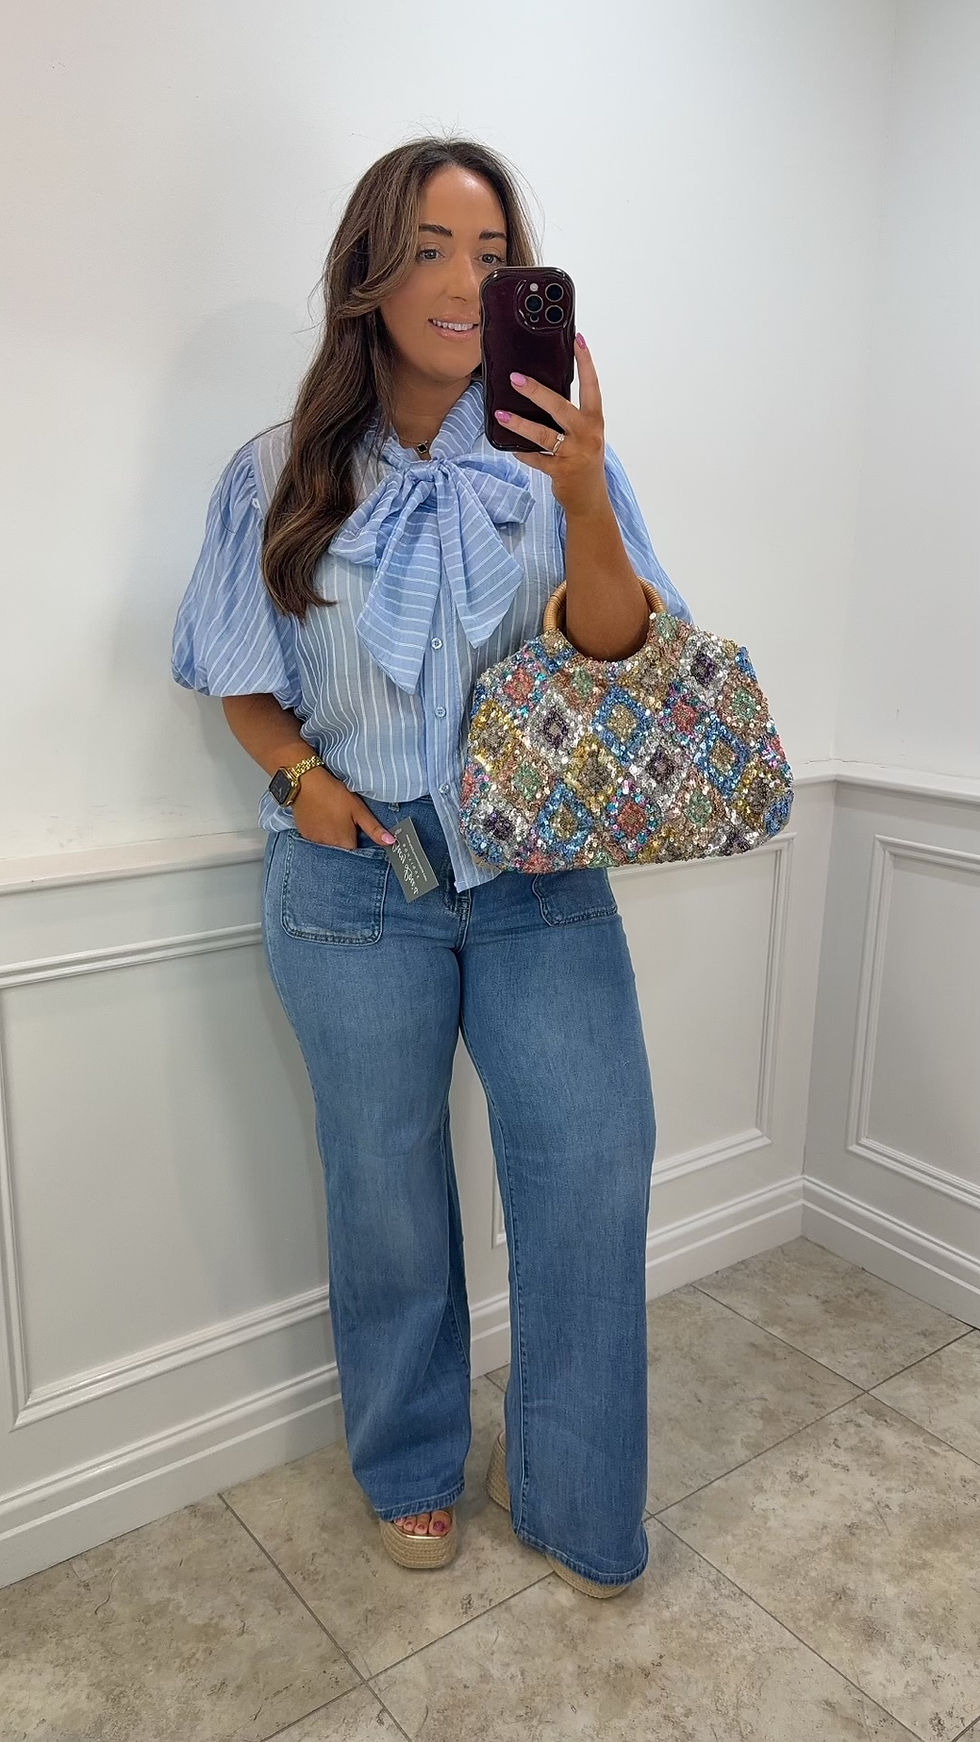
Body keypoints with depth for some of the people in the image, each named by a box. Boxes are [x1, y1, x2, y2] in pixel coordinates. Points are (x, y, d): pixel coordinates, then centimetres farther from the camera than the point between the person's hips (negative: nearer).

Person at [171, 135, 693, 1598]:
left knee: (596, 1163, -2)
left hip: (540, 870, 1)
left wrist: (586, 501, -22)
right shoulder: (284, 474, 2)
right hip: (356, 883, 0)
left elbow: (618, 657, -7)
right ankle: (412, 1468, 38)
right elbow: (243, 680, 8)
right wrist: (300, 774, -9)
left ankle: (569, 1493, 25)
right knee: (386, 1188, 11)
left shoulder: (551, 450, 2)